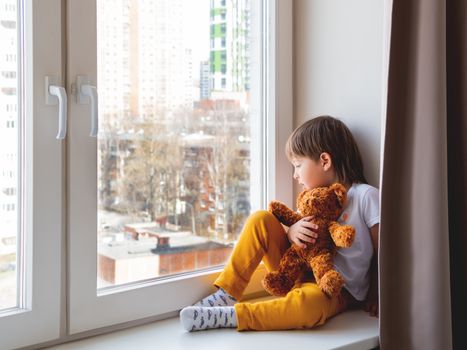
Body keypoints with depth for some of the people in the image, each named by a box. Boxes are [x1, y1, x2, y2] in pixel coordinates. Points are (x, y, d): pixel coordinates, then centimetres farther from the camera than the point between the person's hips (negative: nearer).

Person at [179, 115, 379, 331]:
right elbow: (298, 242, 8)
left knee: (309, 303, -42)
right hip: (298, 273, 6)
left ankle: (227, 316, -34)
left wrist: (374, 297, -13)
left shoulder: (365, 196, -9)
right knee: (260, 220, -11)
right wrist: (292, 233, -14)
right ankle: (227, 294, -13)